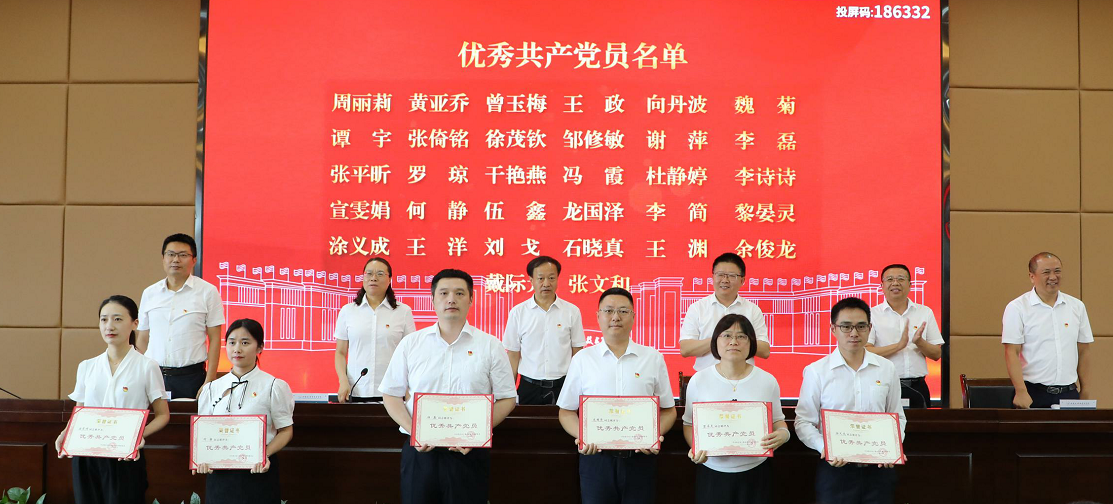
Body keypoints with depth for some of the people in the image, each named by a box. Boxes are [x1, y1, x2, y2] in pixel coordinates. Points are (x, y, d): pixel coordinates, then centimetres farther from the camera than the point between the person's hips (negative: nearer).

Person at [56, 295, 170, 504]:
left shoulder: (147, 366, -3)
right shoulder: (86, 367, 8)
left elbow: (162, 415, -1)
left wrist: (140, 435, -19)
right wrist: (66, 433, -6)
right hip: (86, 456, 4)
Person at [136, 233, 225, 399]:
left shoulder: (208, 292, 0)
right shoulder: (149, 293, 11)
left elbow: (214, 339, -1)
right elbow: (142, 339, 14)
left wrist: (209, 382, -7)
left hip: (191, 377, -3)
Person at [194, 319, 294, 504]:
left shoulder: (274, 387, -3)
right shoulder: (212, 388, 9)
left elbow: (285, 430, -2)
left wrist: (265, 454, -18)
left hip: (258, 472, -3)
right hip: (219, 473, 3)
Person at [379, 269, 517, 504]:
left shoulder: (490, 346, 3)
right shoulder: (411, 343, 6)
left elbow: (506, 399, 3)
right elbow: (391, 396, 8)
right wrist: (413, 431, -8)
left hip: (469, 453, -1)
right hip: (419, 451, 1)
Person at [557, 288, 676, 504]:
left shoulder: (653, 358, 6)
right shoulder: (582, 359, 6)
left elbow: (668, 410, 9)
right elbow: (566, 412, 8)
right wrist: (581, 436, -10)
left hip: (640, 457, 0)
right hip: (596, 456, 0)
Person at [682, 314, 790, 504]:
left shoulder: (767, 381, 1)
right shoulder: (699, 380, -1)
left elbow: (778, 421, 9)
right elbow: (689, 423, 5)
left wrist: (783, 434, -13)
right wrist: (695, 447, -14)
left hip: (756, 472, 1)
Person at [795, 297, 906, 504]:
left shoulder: (887, 369, 6)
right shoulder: (816, 371, -2)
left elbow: (897, 417, 12)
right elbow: (804, 422, -2)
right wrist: (825, 448, -18)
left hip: (879, 468, 2)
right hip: (835, 469, -2)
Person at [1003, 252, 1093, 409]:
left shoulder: (1077, 306, 10)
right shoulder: (1017, 308, -4)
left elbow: (1083, 351, 12)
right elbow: (1012, 353, -9)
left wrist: (1085, 393, 8)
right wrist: (1021, 392, -18)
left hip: (1069, 393, 4)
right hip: (1033, 394, -4)